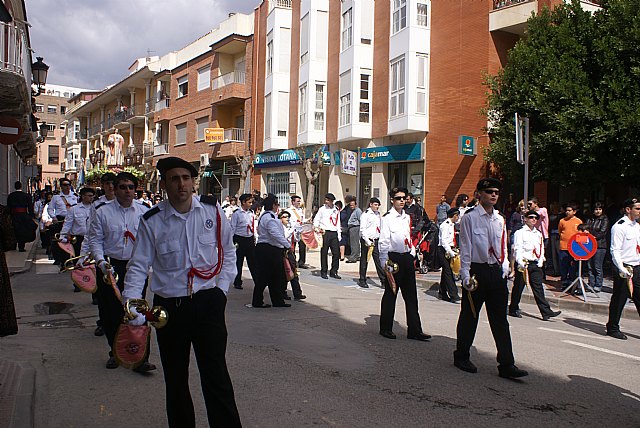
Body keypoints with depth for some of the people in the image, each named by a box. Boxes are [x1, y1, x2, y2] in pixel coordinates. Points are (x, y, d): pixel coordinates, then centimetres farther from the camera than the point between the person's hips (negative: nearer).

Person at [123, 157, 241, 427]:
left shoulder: (212, 211, -1)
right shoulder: (151, 222, -4)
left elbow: (227, 253, 11)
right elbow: (139, 266, -2)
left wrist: (221, 288, 3)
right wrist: (132, 302, -16)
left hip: (208, 303, -1)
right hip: (168, 307, 1)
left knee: (216, 375, -6)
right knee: (175, 379, 14)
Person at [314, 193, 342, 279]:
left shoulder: (336, 210, 13)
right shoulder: (322, 209, 2)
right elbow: (316, 220, 6)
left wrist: (339, 235, 13)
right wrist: (317, 228, -10)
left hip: (334, 233, 4)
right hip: (325, 233, -3)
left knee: (336, 253, 0)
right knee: (324, 253, 1)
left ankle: (334, 271, 11)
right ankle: (323, 272, 10)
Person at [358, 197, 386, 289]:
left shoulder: (378, 214, 13)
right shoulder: (365, 214, -7)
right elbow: (362, 229, -11)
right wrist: (367, 241, -17)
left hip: (376, 240, 5)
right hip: (366, 241, -5)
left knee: (378, 260, 2)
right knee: (364, 261, 5)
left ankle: (384, 281, 1)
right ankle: (362, 280, 15)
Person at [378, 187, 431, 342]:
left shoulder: (406, 217, 14)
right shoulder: (387, 218, -7)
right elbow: (383, 243, -11)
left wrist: (412, 254, 12)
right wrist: (385, 263, -16)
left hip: (407, 258, 7)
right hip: (394, 258, -7)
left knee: (411, 295, 7)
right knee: (390, 294, 3)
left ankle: (414, 330, 12)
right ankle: (386, 328, 16)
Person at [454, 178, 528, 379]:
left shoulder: (499, 220, 12)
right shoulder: (469, 218, -5)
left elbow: (503, 247, 18)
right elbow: (465, 248, -7)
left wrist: (504, 268, 8)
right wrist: (466, 275, -12)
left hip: (496, 272, 5)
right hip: (476, 271, -5)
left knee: (500, 319, 5)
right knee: (469, 316, 7)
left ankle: (506, 365, 8)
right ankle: (461, 357, 22)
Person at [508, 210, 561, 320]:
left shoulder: (539, 234, 16)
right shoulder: (520, 233, -3)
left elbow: (541, 249, 19)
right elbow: (517, 249, -11)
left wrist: (540, 262, 7)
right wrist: (521, 263, -21)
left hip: (535, 264, 5)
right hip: (523, 264, -5)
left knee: (538, 288, 0)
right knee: (518, 287, 4)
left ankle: (546, 312, -4)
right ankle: (513, 309, 17)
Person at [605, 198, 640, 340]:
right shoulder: (619, 227, -12)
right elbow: (615, 250, -17)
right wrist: (622, 269, -25)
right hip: (624, 269, -8)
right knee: (619, 300, 1)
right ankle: (612, 328, 14)